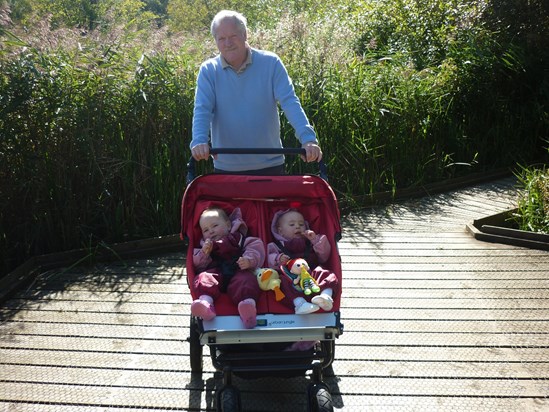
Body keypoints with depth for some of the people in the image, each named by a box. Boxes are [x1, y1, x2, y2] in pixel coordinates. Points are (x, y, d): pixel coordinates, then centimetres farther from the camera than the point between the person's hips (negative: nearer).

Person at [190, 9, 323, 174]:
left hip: (270, 165, 0)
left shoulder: (270, 63, -4)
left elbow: (290, 102, -11)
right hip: (226, 168, 1)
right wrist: (199, 142, -31)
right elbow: (202, 110, -11)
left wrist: (308, 138, -26)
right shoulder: (208, 70, -2)